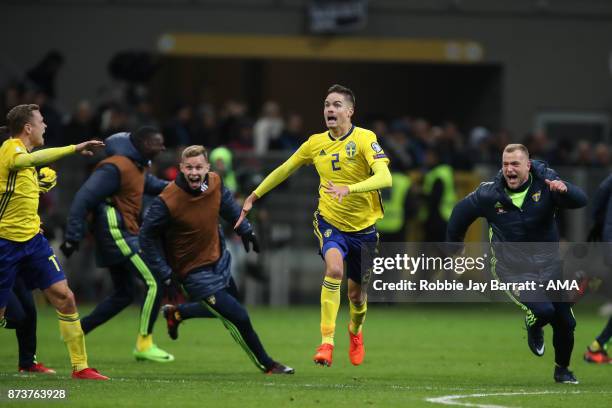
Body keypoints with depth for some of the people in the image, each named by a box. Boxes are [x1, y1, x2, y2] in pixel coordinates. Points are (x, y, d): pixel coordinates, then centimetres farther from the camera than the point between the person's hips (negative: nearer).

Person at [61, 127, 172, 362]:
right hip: (117, 234, -11)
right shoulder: (116, 167, -17)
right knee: (154, 283, -11)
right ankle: (144, 344, -7)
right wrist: (73, 236, -23)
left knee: (124, 294, 15)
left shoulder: (138, 167, 14)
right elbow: (84, 198, -20)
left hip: (124, 235, 11)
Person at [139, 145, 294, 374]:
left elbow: (228, 204, 12)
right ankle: (267, 365, 14)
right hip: (194, 273, -7)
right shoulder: (167, 202, -29)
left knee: (225, 309, 27)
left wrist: (245, 229, 18)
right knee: (238, 319, -7)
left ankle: (176, 314, 47)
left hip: (218, 259, 7)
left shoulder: (214, 183, -12)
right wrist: (165, 273, -18)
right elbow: (147, 236, -18)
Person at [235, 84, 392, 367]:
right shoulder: (315, 143, -1)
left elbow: (384, 178, -27)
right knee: (334, 268, -30)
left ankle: (355, 331, 47)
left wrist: (349, 189, -41)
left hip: (363, 227, -1)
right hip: (330, 221, 1)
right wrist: (254, 197, 16)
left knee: (356, 293, 11)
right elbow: (283, 170, 15)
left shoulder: (364, 139, -14)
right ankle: (326, 342, -29)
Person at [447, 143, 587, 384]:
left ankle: (562, 368, 35)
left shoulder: (545, 184, -14)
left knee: (565, 322, 6)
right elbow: (461, 213, 4)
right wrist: (454, 245, 15)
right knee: (543, 311, -24)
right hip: (513, 270, -2)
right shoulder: (489, 194, -13)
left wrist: (564, 190, -47)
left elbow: (580, 201, -25)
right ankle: (534, 327, 15)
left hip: (548, 264, 2)